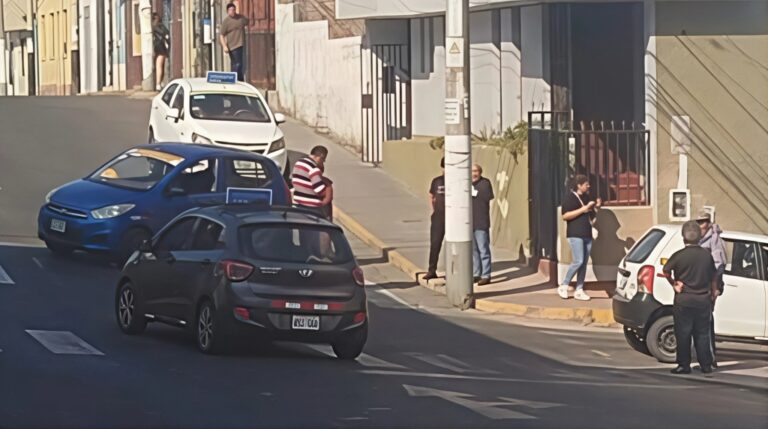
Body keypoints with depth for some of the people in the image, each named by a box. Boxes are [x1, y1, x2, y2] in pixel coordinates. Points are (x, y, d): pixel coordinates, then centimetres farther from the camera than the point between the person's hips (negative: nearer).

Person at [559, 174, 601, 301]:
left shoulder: (586, 197, 16)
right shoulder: (569, 197, -7)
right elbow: (565, 216, -17)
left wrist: (596, 207, 7)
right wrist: (584, 209, -19)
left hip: (587, 234, 8)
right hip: (575, 234, -8)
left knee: (584, 263, 5)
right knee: (578, 261, -15)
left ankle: (579, 290, 8)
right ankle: (563, 286, -2)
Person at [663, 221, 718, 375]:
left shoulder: (679, 255, -10)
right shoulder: (707, 255, 2)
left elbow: (666, 271, -13)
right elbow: (713, 277, 10)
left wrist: (674, 283, 3)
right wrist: (713, 293, 22)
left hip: (684, 300, -3)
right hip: (703, 300, 3)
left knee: (683, 334, 3)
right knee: (702, 333, 10)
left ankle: (684, 365, 2)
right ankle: (706, 365, 11)